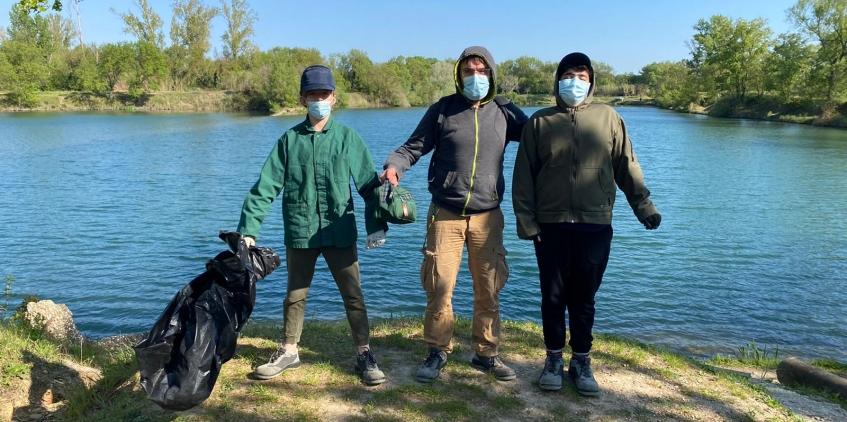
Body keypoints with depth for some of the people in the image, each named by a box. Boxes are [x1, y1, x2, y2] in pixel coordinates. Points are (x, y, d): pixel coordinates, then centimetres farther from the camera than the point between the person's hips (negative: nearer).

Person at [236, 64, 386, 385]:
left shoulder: (347, 137, 1)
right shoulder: (289, 139, 3)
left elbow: (368, 182, 3)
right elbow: (265, 187, 0)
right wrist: (248, 230, -5)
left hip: (340, 230, -1)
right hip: (300, 233, 1)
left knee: (353, 293, 2)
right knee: (295, 294, 14)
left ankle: (364, 354, 16)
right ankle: (289, 351, 32)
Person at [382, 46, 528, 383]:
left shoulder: (504, 112, 5)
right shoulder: (443, 109, 2)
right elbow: (414, 146, 2)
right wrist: (394, 165, -18)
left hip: (488, 216, 2)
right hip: (445, 214, -1)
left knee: (489, 289, 7)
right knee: (439, 286, 1)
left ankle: (487, 354, 24)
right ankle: (437, 352, 19)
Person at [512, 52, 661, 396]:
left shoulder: (608, 117, 7)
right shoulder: (540, 122, 6)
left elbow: (627, 166, 8)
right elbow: (523, 177, 4)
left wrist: (644, 206, 0)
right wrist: (526, 221, -2)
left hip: (595, 225, 0)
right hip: (551, 226, 0)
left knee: (584, 298, 8)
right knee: (553, 297, 7)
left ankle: (581, 361, 23)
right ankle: (554, 359, 23)